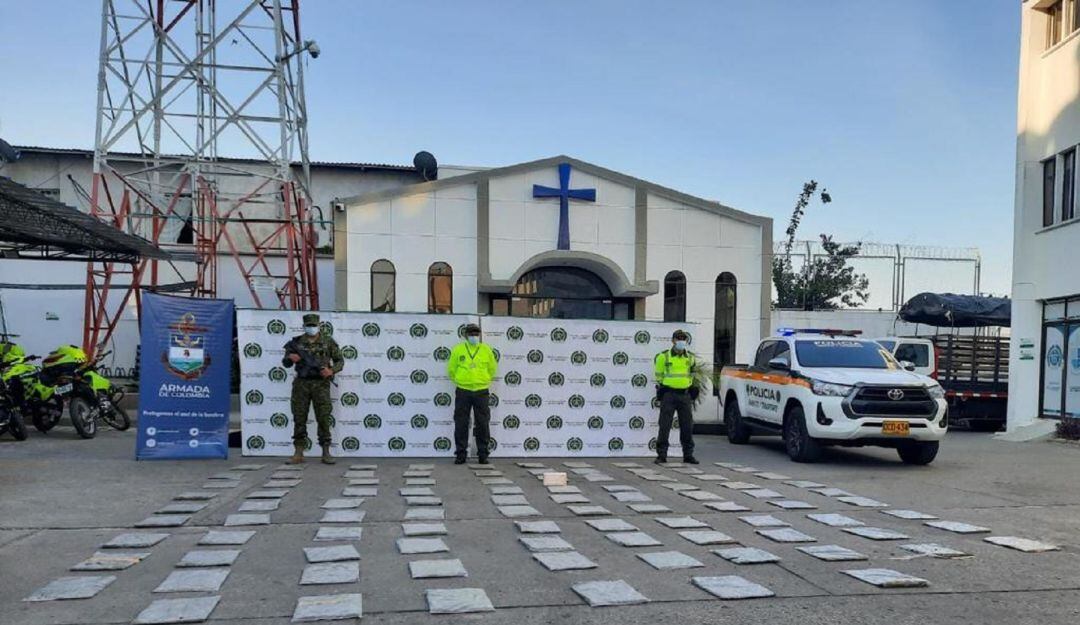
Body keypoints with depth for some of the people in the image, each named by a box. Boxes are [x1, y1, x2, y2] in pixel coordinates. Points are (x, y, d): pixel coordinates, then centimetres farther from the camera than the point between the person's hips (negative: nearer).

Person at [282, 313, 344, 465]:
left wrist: (331, 370, -12)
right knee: (299, 418, 2)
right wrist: (290, 358, -12)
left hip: (321, 384, -1)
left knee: (323, 418, -4)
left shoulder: (328, 342, 4)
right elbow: (285, 362, 11)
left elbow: (340, 360, 7)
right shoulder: (297, 342, 7)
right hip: (301, 384, 2)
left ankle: (326, 453, 2)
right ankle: (298, 453, 7)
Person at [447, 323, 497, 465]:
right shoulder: (458, 349, 2)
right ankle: (461, 454, 10)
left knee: (482, 424, 2)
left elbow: (492, 369, 16)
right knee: (461, 424, 2)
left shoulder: (486, 350, 4)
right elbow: (451, 369, 11)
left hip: (481, 392, 1)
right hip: (462, 392, 0)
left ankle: (483, 454, 11)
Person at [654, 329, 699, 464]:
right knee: (665, 426, -2)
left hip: (685, 395, 4)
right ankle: (661, 455, 4)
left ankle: (688, 455, 17)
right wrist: (661, 385, 7)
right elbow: (659, 375, 8)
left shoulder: (690, 357, 10)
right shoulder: (663, 356, -2)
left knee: (687, 426, 7)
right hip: (668, 394, -3)